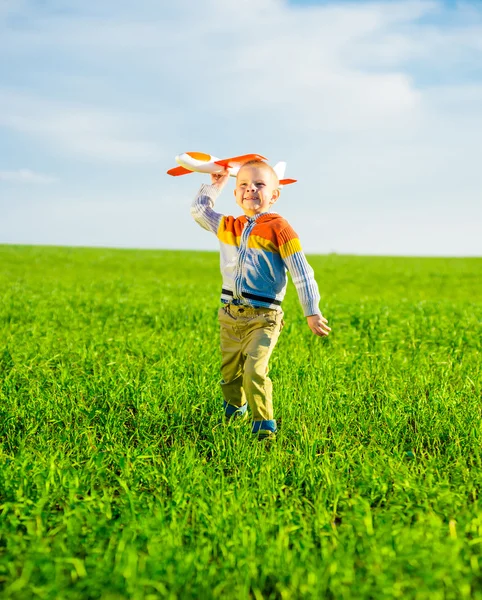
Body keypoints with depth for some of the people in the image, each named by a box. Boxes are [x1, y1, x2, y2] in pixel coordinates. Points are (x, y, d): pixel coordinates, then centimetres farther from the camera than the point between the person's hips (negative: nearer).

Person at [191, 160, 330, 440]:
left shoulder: (277, 227, -8)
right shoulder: (228, 227, 9)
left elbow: (301, 272, -8)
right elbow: (199, 210, 26)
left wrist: (312, 312, -10)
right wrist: (215, 184, 21)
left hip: (263, 317, -6)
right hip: (230, 315, 6)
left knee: (255, 370, -20)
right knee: (230, 371, 16)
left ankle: (264, 425, -7)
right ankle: (235, 407, 42)